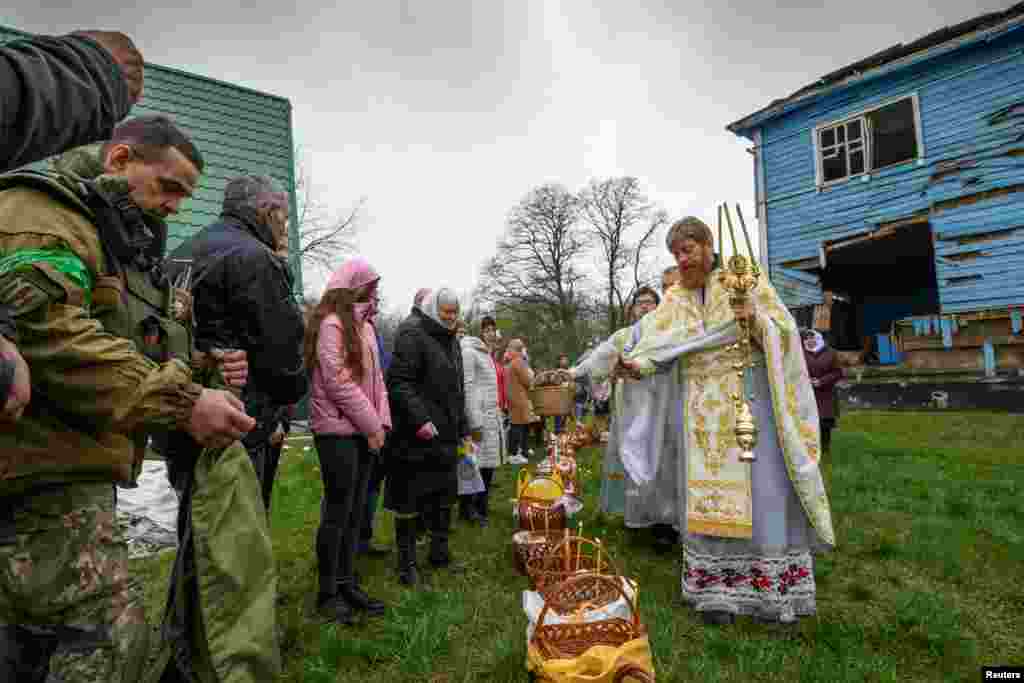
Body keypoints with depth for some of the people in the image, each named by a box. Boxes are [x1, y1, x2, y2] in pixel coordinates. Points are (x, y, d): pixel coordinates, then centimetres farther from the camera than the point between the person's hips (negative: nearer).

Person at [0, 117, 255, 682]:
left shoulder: (123, 241, 23)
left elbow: (119, 349, 26)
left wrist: (199, 370, 5)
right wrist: (182, 402, -26)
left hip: (67, 466, 10)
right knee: (108, 630, -12)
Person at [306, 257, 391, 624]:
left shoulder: (364, 325, 16)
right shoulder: (332, 323, -10)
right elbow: (338, 381, -17)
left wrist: (381, 422, 2)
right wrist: (372, 425, -12)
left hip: (363, 432, 8)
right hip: (338, 431, -8)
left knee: (355, 512, 13)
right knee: (338, 512, 0)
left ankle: (347, 583, 24)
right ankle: (328, 592, 15)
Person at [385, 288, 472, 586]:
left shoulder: (450, 341, 17)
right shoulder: (412, 335, -11)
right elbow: (399, 382, -20)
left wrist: (463, 429, 20)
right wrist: (420, 419, -27)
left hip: (446, 438, 9)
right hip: (416, 437, -8)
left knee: (444, 496, 16)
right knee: (409, 499, 3)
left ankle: (440, 552, 32)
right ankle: (407, 561, 17)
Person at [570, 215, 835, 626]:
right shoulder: (673, 302, 10)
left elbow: (785, 331, 0)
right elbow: (654, 349, -1)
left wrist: (757, 320, -21)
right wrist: (633, 365, -22)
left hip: (749, 404, -2)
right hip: (701, 414, 3)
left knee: (759, 493, 1)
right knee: (707, 498, 5)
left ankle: (775, 590, 16)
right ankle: (717, 591, 15)